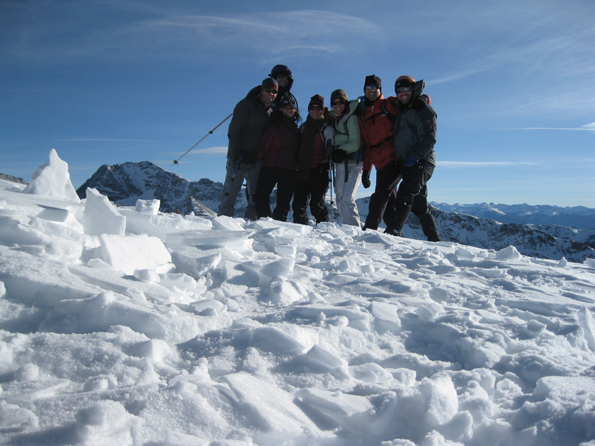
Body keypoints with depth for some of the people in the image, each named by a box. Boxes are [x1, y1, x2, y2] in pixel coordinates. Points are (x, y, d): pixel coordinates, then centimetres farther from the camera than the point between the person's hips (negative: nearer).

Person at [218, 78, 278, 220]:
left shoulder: (271, 111, 13)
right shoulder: (246, 105, -5)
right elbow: (234, 130, -9)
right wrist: (236, 153, -18)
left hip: (256, 159, 6)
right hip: (239, 156, -5)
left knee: (255, 194, 3)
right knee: (231, 191, -7)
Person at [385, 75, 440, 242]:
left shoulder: (423, 110, -2)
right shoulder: (401, 113, 23)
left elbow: (429, 139, -13)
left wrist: (415, 156, -25)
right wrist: (401, 163, 14)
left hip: (421, 163, -9)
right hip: (406, 164, 9)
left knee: (405, 196, -23)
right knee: (419, 205, 9)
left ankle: (393, 231, -34)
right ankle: (435, 240, 15)